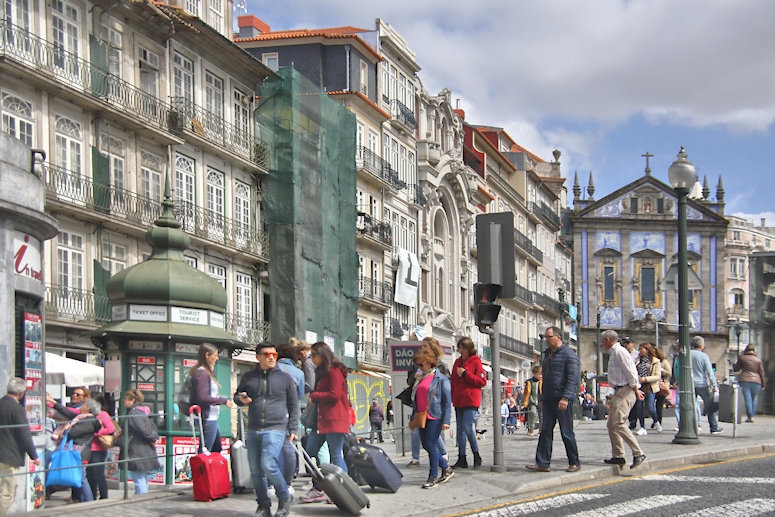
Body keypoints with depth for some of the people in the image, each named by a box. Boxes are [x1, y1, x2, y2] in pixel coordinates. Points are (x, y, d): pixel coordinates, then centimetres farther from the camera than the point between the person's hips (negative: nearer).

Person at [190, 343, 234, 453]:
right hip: (208, 418, -11)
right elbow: (202, 397, -23)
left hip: (212, 418, 11)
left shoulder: (207, 372, 16)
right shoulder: (202, 373, -15)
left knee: (217, 449, 17)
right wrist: (224, 400, -16)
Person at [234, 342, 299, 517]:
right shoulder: (248, 377, 12)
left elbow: (294, 406, 11)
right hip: (253, 430, 4)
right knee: (256, 470, 4)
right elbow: (237, 396, 24)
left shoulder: (285, 378, 7)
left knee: (268, 465, -19)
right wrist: (241, 399, -1)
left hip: (275, 429, -4)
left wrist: (293, 429, 4)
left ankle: (285, 498, 1)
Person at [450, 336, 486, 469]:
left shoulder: (476, 361, -5)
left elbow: (482, 381, -10)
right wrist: (452, 396, 11)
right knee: (460, 429, 5)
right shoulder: (457, 362, 14)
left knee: (467, 427, -12)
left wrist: (465, 374, -15)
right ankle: (462, 459, 8)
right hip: (458, 401, 7)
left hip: (471, 400, -7)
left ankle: (476, 456, 4)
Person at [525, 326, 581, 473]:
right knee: (545, 431, 1)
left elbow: (573, 378, -15)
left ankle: (575, 463, 10)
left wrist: (566, 398, -24)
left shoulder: (569, 354, -7)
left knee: (566, 432, -1)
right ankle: (542, 463, 0)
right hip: (548, 399, 7)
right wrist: (543, 398, 20)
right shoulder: (547, 354, 18)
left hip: (562, 400, -7)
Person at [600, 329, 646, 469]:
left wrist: (636, 390, -15)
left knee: (618, 423, -18)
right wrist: (636, 389, 20)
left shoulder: (619, 352, -12)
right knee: (611, 424, 11)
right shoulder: (613, 353, 20)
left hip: (625, 391, -11)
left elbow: (630, 371, -17)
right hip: (619, 391, 11)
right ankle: (618, 456, 14)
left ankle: (638, 453, -18)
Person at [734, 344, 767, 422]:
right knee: (753, 399, 16)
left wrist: (735, 363, 35)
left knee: (748, 399, -5)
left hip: (745, 381, -2)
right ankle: (752, 415, 16)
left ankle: (750, 417, -13)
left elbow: (736, 369, 13)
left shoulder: (742, 358, 5)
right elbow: (761, 373, 10)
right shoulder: (758, 359, 11)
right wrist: (763, 385, 14)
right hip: (756, 381, 2)